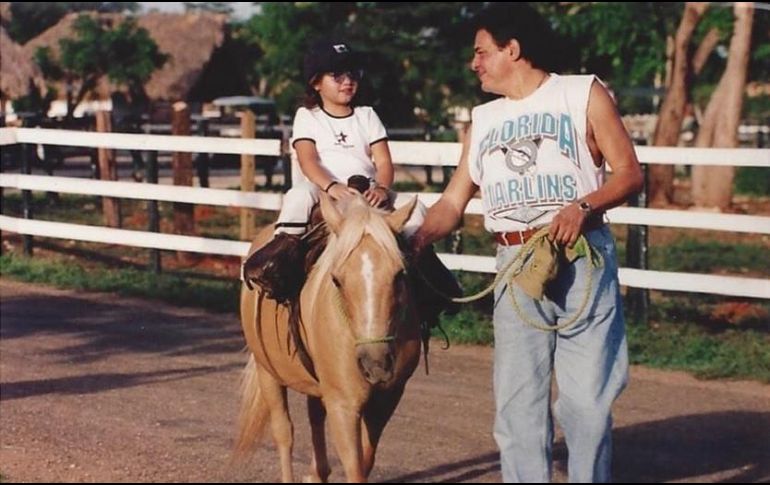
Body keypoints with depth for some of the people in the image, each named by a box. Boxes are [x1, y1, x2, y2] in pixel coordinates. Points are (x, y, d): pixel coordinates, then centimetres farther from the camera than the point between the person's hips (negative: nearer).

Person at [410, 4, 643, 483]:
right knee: (517, 402, 1)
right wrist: (415, 239, -4)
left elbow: (630, 172, 0)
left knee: (586, 398, -3)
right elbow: (453, 203, 14)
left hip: (584, 258, -4)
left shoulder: (584, 94, 6)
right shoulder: (484, 119, 18)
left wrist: (584, 205, -18)